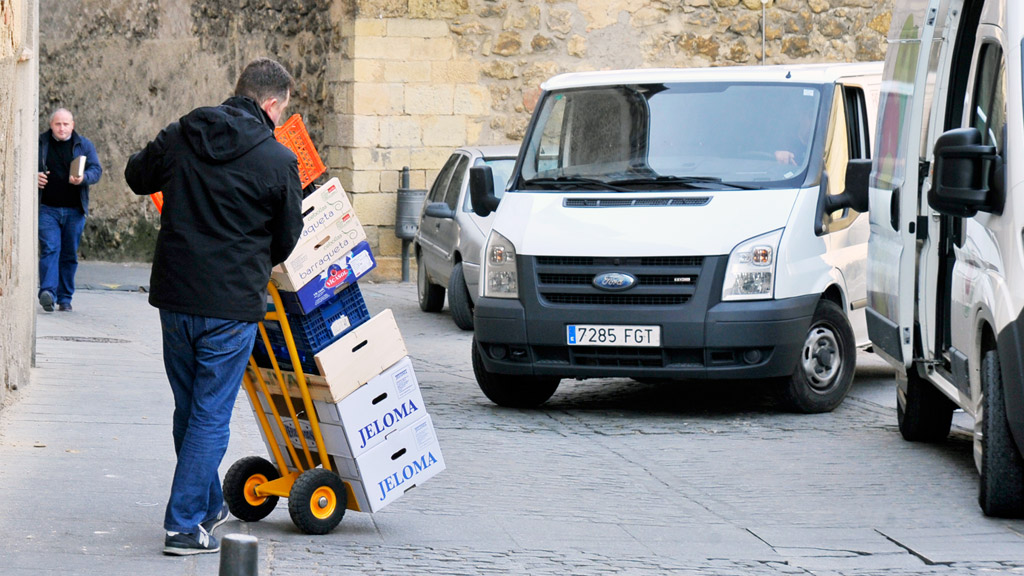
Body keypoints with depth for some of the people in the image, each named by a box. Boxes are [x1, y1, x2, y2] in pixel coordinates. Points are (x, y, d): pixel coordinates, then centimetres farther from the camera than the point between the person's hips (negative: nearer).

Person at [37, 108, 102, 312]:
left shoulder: (84, 145, 8)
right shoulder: (39, 143, 7)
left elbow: (96, 170, 2)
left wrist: (83, 178, -20)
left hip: (74, 211, 1)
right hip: (47, 209, -1)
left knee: (70, 255, 5)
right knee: (49, 249, -15)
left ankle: (65, 298, 13)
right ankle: (47, 292, -25)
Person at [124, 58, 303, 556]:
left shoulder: (179, 138, 1)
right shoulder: (277, 161, -9)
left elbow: (137, 177, 20)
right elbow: (286, 240, 2)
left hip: (174, 296, 5)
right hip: (232, 304, -5)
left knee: (189, 410, 18)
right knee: (211, 416, 2)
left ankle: (208, 508, 32)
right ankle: (184, 525, 0)